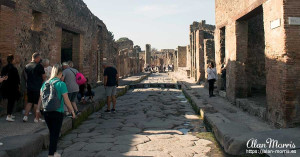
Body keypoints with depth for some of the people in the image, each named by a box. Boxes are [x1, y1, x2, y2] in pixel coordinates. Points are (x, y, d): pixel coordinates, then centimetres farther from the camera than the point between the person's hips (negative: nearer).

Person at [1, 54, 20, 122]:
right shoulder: (13, 68, -16)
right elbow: (17, 78, -13)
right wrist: (18, 85, 0)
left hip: (5, 87, 7)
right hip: (12, 87, -7)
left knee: (9, 101, 19)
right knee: (12, 101, -1)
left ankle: (10, 114, 28)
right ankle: (9, 116, -7)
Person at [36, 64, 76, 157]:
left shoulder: (45, 83, 4)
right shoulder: (61, 84, -12)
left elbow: (41, 98, 9)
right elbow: (66, 100, -11)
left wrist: (38, 110, 20)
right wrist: (72, 111, -2)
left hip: (46, 112, 5)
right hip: (57, 112, -5)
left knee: (52, 133, 20)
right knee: (55, 133, 6)